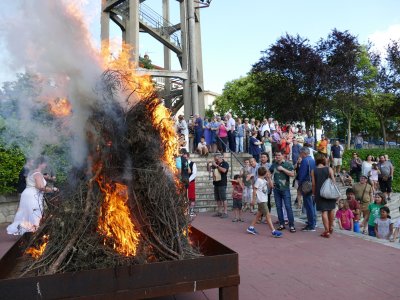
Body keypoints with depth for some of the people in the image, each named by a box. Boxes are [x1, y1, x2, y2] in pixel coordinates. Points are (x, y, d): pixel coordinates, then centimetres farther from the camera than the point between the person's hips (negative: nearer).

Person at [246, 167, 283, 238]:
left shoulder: (264, 180, 11)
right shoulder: (258, 180, -13)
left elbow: (271, 185, 11)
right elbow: (254, 190, -14)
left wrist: (269, 178, 1)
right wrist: (254, 199, -15)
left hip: (264, 200, 9)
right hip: (261, 201, -9)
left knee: (259, 214, 15)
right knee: (268, 215, -8)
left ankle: (251, 228, 22)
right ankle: (273, 231, -6)